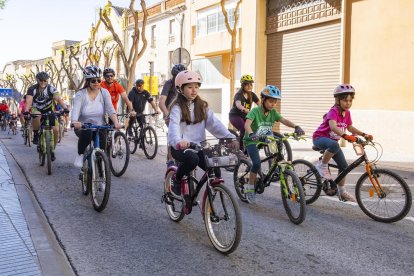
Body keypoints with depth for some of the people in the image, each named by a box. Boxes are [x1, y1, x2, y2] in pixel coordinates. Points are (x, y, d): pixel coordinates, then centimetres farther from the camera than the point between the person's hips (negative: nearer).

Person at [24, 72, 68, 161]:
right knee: (36, 116, -39)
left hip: (48, 110, 1)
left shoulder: (52, 89, -16)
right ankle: (36, 133, -11)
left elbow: (58, 98, -32)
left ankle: (52, 150, 6)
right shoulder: (32, 89, -17)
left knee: (56, 130, -15)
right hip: (36, 109, -1)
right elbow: (28, 101, -31)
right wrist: (26, 110, -51)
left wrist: (65, 107, -50)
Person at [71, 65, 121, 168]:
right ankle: (80, 155, -8)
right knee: (86, 133, -35)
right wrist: (75, 122, -44)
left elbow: (110, 109, -14)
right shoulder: (80, 94, -6)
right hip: (84, 127, -1)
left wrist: (116, 122, -34)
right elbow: (75, 110, -21)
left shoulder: (104, 92, -1)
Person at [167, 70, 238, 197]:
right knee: (192, 159, -36)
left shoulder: (202, 106, 8)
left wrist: (231, 138, -19)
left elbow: (215, 123, -3)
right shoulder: (177, 107, -7)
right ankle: (177, 180, -6)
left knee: (215, 172, -12)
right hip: (181, 147, -4)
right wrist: (178, 141, -48)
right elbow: (174, 126, -25)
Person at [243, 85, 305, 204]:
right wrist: (251, 134, -54)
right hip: (252, 141, -6)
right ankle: (250, 188, -6)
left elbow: (284, 120, -14)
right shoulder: (255, 111, -17)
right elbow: (247, 124, -33)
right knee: (257, 163, -22)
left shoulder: (273, 112, -1)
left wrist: (296, 127, -33)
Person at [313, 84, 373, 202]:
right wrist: (345, 136, -53)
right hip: (320, 137, -8)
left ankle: (342, 191, 20)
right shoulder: (334, 111, -22)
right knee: (334, 145, -42)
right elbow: (333, 127, -40)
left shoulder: (347, 113, 2)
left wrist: (363, 134, 3)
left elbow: (350, 127, 15)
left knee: (344, 166, 4)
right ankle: (322, 165, -19)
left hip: (333, 140, 8)